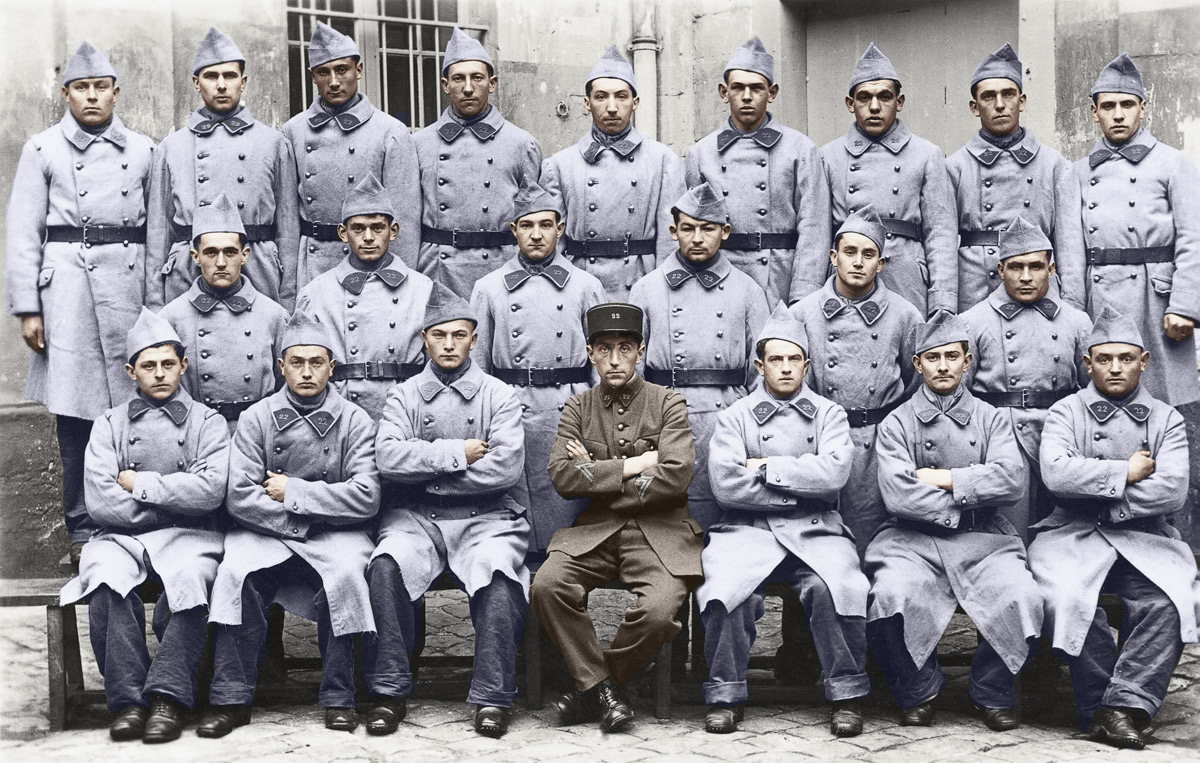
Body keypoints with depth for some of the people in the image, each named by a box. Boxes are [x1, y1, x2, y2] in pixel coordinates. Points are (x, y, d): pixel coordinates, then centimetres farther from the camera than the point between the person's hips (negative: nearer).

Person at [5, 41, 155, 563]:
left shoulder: (143, 150, 13)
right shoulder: (43, 149, 7)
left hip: (131, 281, 2)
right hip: (68, 281, -2)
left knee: (134, 404, -1)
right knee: (75, 410, -2)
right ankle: (82, 529, 7)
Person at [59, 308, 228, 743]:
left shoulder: (207, 422, 11)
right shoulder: (110, 425, 14)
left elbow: (209, 491, -7)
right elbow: (100, 503, 0)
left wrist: (138, 483, -3)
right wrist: (172, 502, -2)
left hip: (188, 537, -1)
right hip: (123, 536, 1)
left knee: (189, 578, -35)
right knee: (106, 579, -33)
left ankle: (169, 697, -30)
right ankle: (128, 699, -27)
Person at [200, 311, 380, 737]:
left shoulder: (355, 422, 3)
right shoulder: (256, 419, 5)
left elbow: (366, 498, -9)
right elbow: (240, 497, -5)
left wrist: (293, 492, -9)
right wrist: (303, 519, -11)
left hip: (335, 532, -1)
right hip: (268, 532, 1)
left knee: (346, 572, -32)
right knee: (235, 571, -29)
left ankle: (339, 697, -18)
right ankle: (232, 698, -19)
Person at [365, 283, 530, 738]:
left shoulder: (500, 397, 8)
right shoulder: (404, 396, 12)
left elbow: (506, 467, -9)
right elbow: (388, 458, -6)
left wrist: (426, 472, -6)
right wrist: (458, 453, -10)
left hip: (484, 517, -1)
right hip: (418, 518, 1)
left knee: (498, 571, -33)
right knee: (386, 565, -30)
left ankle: (492, 698, -22)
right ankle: (389, 691, -18)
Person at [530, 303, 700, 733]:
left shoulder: (668, 404, 3)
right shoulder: (577, 409, 11)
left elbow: (676, 477, -11)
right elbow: (561, 476, -3)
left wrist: (595, 476, -5)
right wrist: (633, 465, -9)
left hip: (658, 532, -2)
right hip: (594, 531, 2)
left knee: (657, 610, -30)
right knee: (545, 586, -27)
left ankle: (589, 689, -4)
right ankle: (600, 686, -10)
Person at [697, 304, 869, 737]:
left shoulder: (828, 414, 16)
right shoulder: (735, 417, 13)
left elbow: (835, 471, -5)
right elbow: (725, 483, -5)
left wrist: (767, 468, -4)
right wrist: (803, 485, -4)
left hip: (815, 530, 0)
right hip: (749, 529, 0)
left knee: (837, 586, -31)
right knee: (724, 586, -30)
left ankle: (847, 694, -13)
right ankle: (726, 696, -12)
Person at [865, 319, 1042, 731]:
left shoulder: (991, 419, 15)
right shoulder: (897, 423, 8)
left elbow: (1010, 478, -4)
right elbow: (899, 496, -7)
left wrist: (945, 478, -7)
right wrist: (966, 499, -4)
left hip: (982, 541, 1)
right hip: (914, 540, -1)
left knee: (1022, 597, -27)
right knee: (892, 597, -32)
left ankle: (992, 693, 1)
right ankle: (920, 691, -2)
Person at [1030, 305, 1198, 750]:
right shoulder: (1066, 412, 10)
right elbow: (1056, 473, -11)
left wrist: (1098, 496, -8)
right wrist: (1126, 473, -7)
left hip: (1144, 537, 1)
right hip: (1074, 534, -1)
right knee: (1068, 598, -31)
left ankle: (1127, 706, -23)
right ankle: (1099, 709, -16)